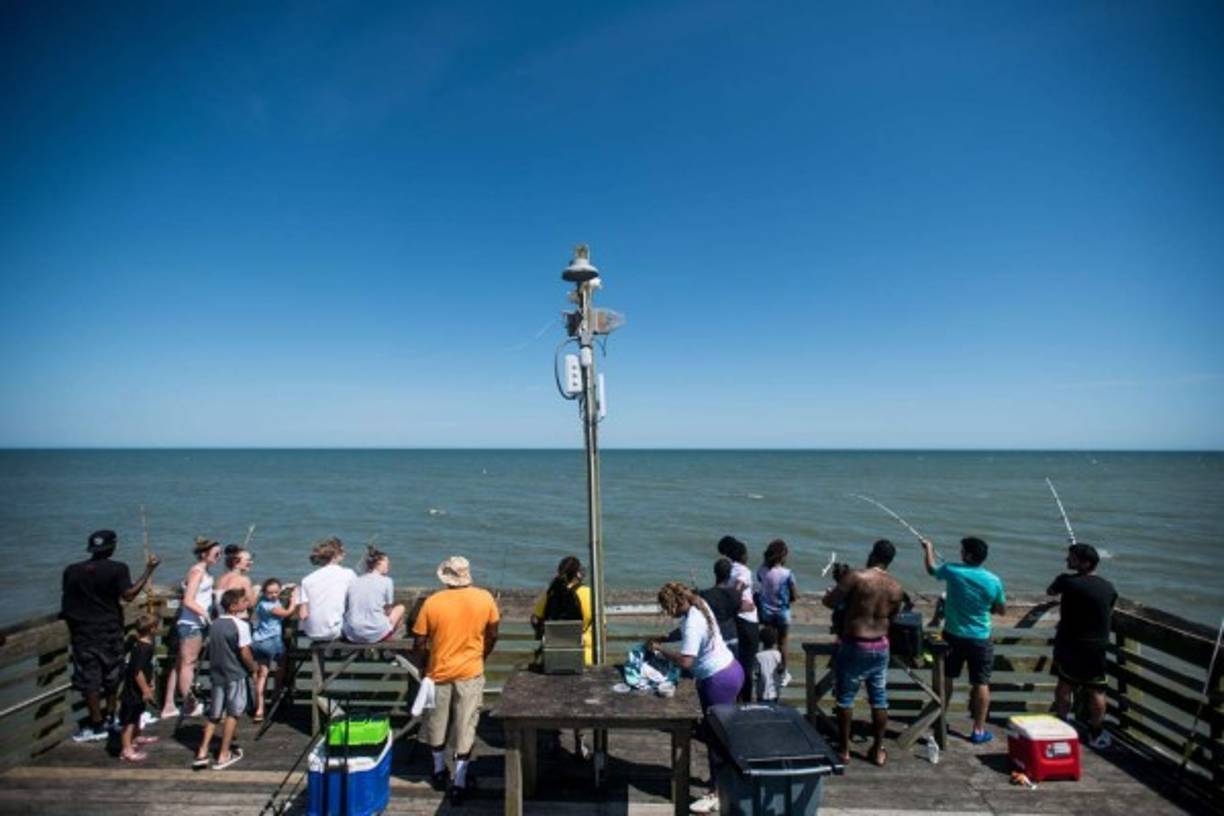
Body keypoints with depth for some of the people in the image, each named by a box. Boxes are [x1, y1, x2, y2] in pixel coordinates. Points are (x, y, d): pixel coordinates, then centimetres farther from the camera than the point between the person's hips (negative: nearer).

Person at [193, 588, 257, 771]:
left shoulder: (214, 624, 5)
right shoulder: (240, 625, -16)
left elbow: (211, 650, 11)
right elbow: (245, 654, -17)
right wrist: (253, 668, -1)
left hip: (216, 674, 6)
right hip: (235, 675, -6)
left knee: (214, 714, 16)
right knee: (232, 713, 6)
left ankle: (202, 753, 14)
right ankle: (224, 755, 11)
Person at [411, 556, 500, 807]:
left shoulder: (432, 603, -13)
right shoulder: (485, 599, -9)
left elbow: (419, 645, -7)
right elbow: (492, 636, 1)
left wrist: (422, 667, 12)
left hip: (439, 673, 0)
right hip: (471, 673, 0)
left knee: (437, 724, 21)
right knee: (465, 728, 8)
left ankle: (439, 771, 36)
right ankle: (459, 783, 10)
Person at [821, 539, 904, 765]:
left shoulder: (855, 576, -16)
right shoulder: (896, 587, 0)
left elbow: (829, 602, -13)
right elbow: (893, 617, 13)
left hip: (853, 645, -4)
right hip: (880, 647, 4)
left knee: (845, 698, 8)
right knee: (879, 699, 15)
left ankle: (844, 750, 16)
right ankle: (878, 751, 25)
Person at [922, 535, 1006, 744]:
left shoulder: (953, 571, -13)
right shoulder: (993, 581, -13)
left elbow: (931, 569, 9)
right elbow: (1002, 610, 0)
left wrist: (928, 548, 26)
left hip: (952, 635, 1)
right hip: (979, 639, -1)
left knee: (945, 678, 17)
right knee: (981, 683, 8)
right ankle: (978, 730, 13)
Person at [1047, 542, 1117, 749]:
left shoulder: (1067, 581, -16)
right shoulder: (1109, 588, -2)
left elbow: (1050, 592, 4)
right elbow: (1109, 615, 10)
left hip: (1068, 644, -2)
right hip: (1097, 646, 2)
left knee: (1064, 685, 12)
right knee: (1096, 691, 11)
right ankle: (1097, 735, 20)